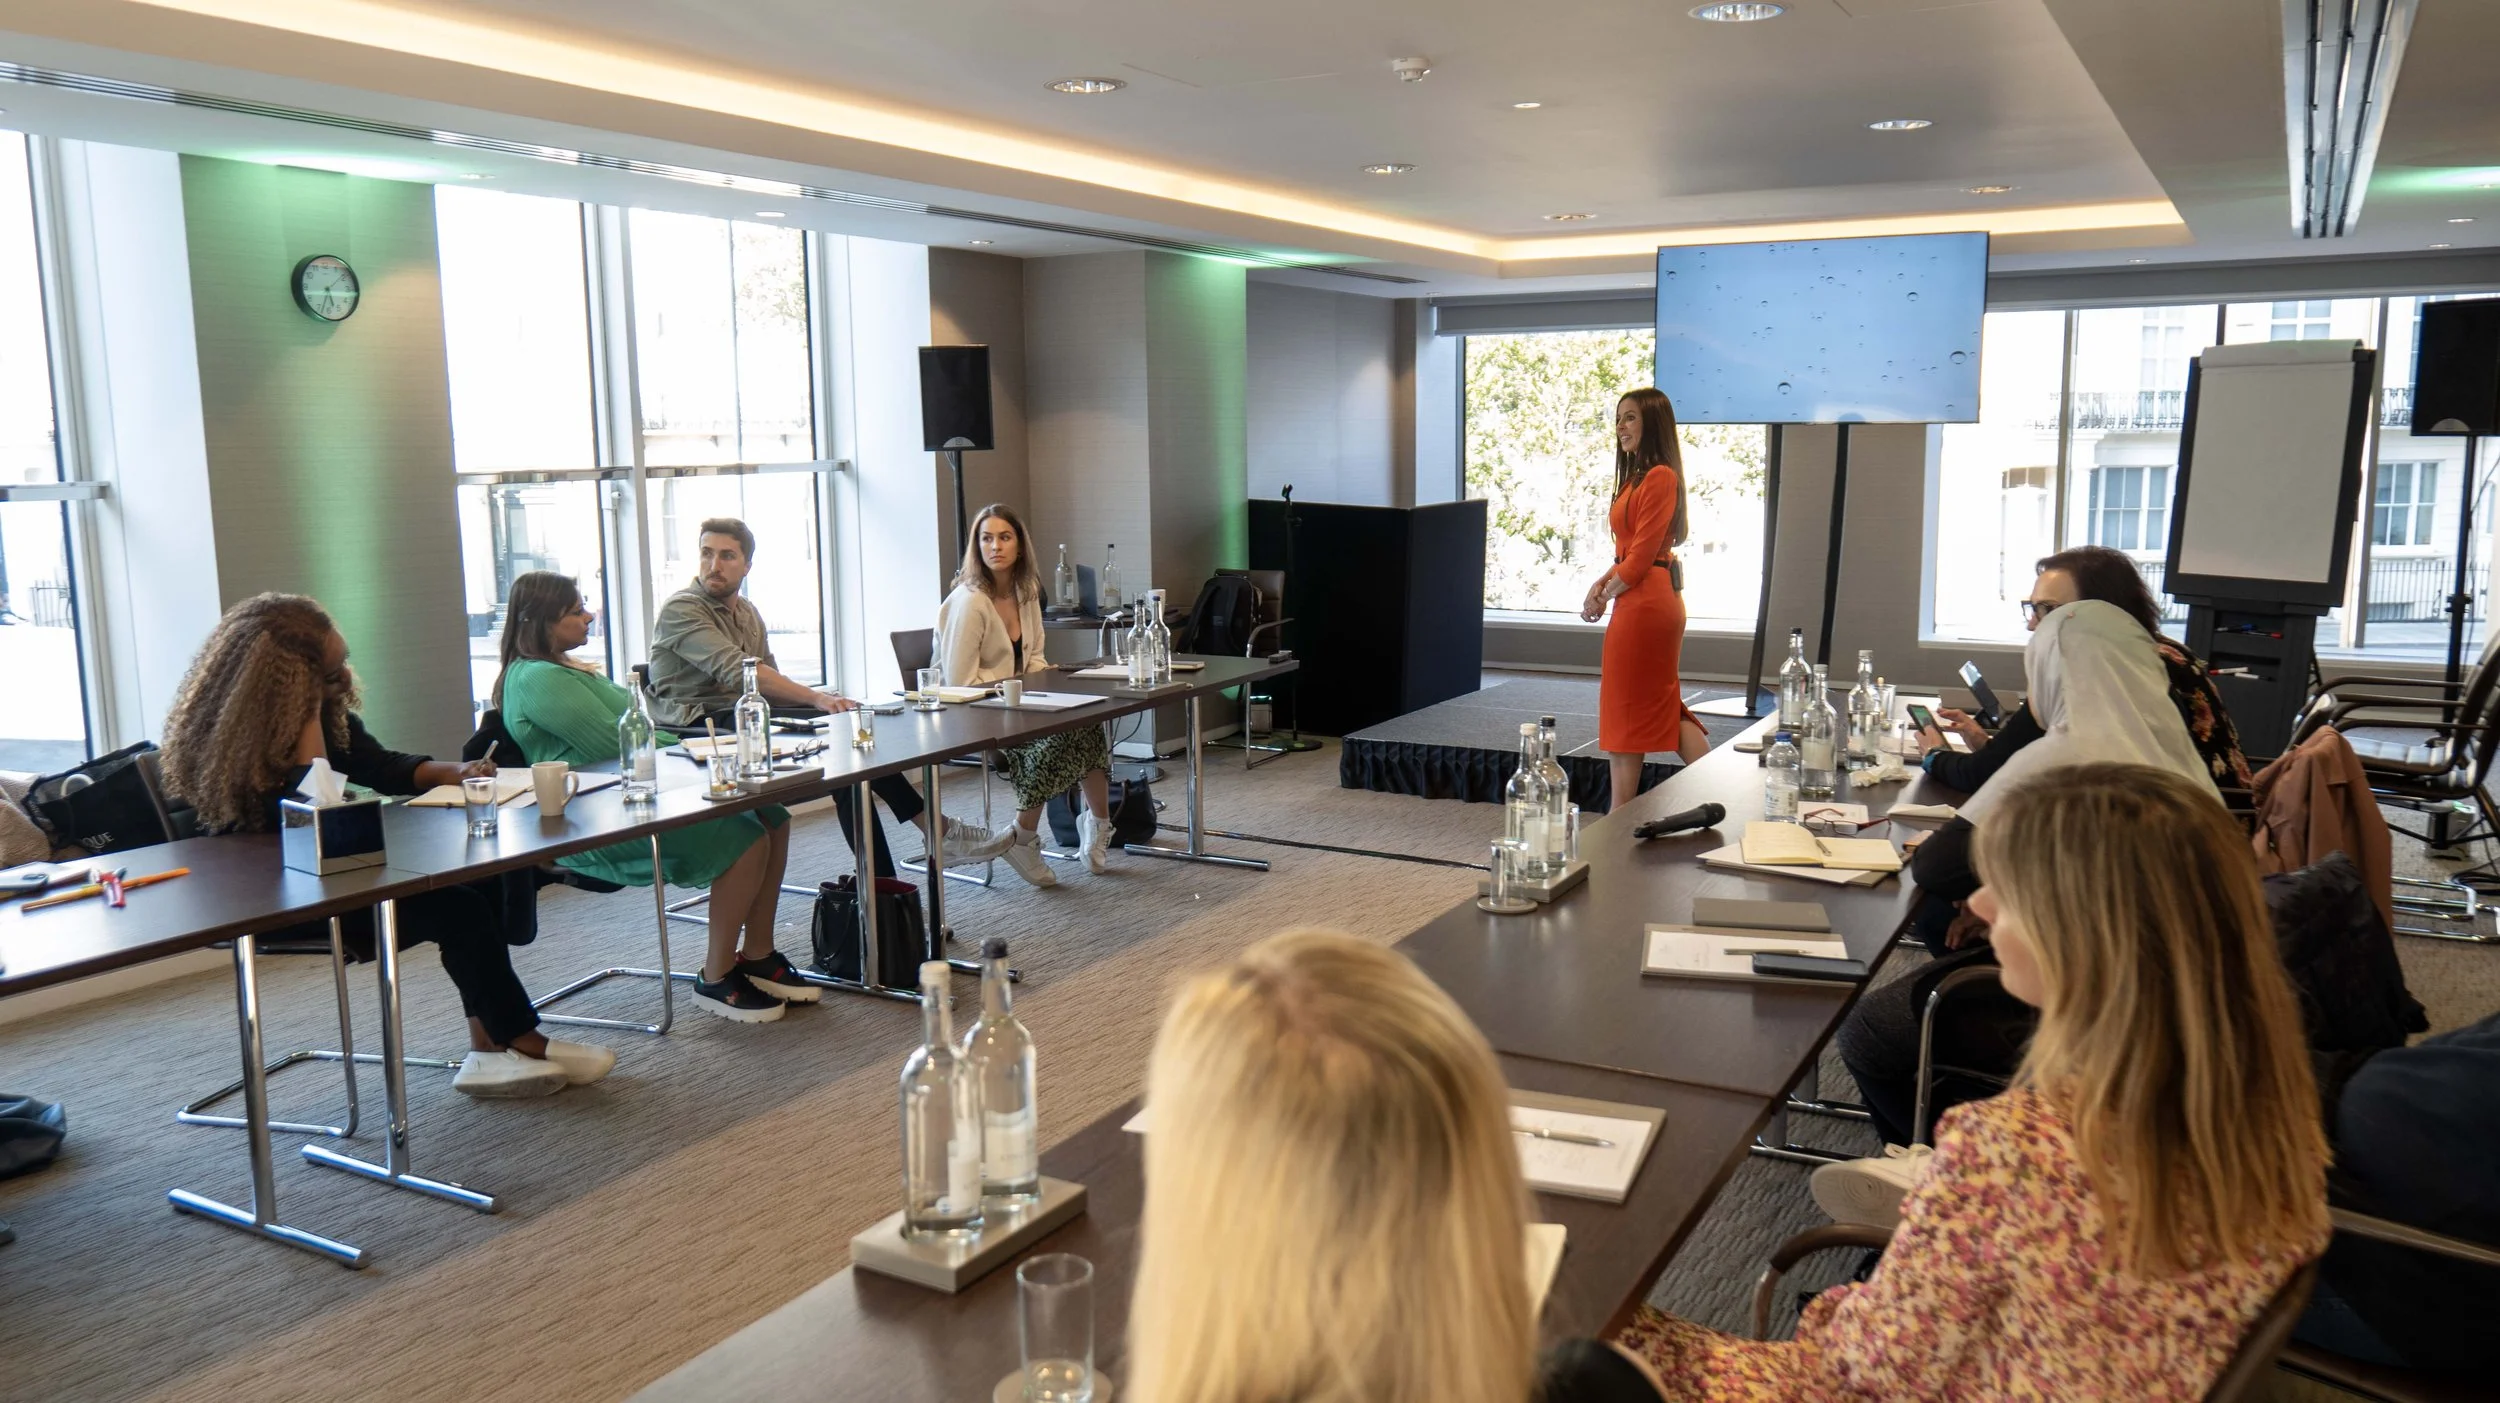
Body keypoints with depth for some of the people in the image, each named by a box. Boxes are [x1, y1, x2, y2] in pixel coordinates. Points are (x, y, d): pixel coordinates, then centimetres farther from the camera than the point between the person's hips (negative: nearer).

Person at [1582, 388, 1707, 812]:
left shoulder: (1659, 477, -16)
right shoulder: (1639, 475, 16)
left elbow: (1642, 554, -18)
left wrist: (1604, 595, -7)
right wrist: (1603, 582, 2)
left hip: (1644, 605, -10)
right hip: (1659, 601, 10)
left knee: (1627, 712, -1)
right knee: (1663, 705, 13)